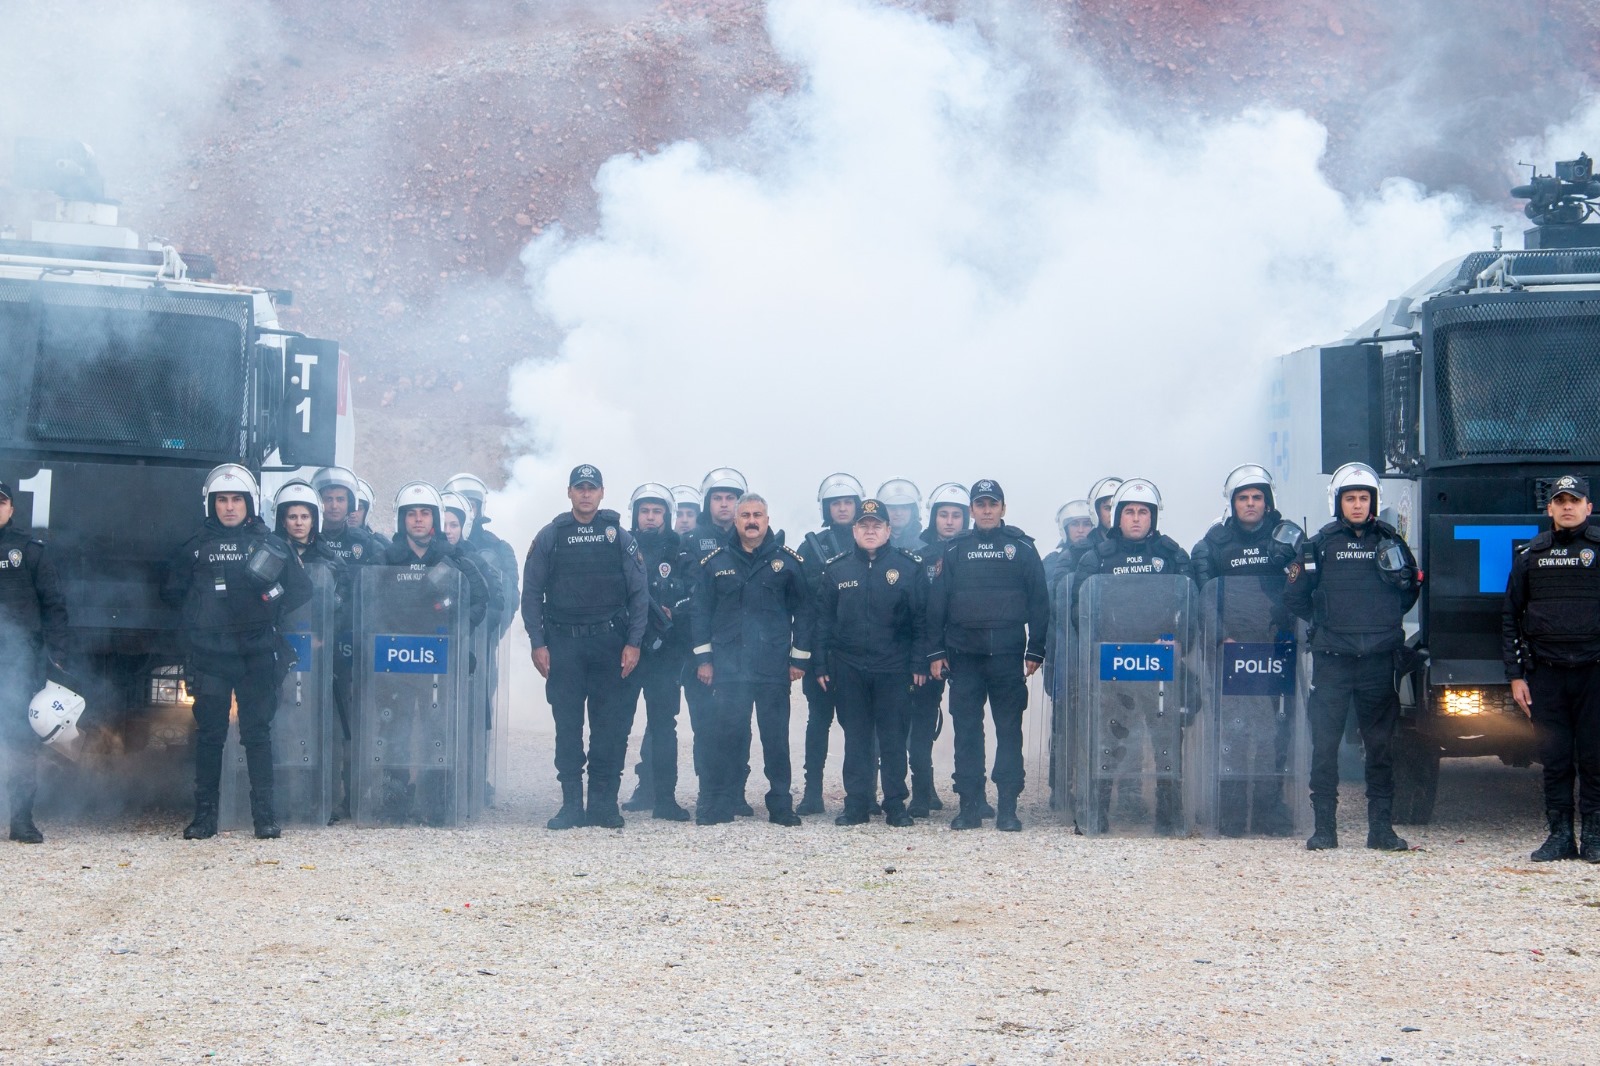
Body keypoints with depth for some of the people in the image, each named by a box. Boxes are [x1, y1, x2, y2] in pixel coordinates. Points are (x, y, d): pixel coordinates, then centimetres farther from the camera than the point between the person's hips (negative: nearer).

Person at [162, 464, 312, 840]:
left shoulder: (268, 543, 6)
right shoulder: (197, 546, 9)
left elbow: (302, 589, 6)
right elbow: (172, 591, 15)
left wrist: (273, 608, -9)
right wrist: (203, 607, 1)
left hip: (256, 652, -1)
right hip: (210, 653, 1)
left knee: (257, 731, -1)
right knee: (209, 732, 3)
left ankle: (264, 814, 3)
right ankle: (204, 815, 7)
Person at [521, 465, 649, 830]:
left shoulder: (620, 537, 5)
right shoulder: (550, 537, 5)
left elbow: (639, 593, 4)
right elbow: (531, 594, 5)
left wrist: (633, 643, -4)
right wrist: (538, 644, -3)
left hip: (609, 643, 0)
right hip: (563, 645, 0)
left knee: (611, 727, -1)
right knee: (567, 727, 1)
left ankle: (604, 803, 7)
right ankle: (571, 804, 7)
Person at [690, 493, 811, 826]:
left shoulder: (788, 561, 4)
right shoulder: (716, 562, 6)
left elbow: (803, 611, 6)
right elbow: (699, 610, 8)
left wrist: (800, 657, 1)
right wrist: (703, 658, 2)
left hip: (774, 667, 0)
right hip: (728, 665, 0)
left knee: (776, 736, 4)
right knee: (726, 735, -4)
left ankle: (781, 806, 12)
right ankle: (715, 806, 2)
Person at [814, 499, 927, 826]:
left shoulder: (909, 567, 0)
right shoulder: (836, 569, 6)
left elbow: (921, 619, -1)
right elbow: (823, 621, 8)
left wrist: (919, 664, -6)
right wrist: (821, 665, 3)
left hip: (894, 669, -2)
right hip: (849, 669, 2)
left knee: (893, 739, 3)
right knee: (856, 738, 6)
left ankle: (896, 804, 9)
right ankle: (856, 804, 10)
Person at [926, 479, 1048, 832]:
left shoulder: (1022, 548, 5)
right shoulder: (954, 550, 8)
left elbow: (1039, 602, 5)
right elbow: (937, 602, 7)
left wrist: (1035, 650, -1)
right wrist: (936, 651, 1)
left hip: (1007, 656, -1)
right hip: (964, 655, 1)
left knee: (1009, 731, 0)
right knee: (966, 732, 2)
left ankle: (1008, 808, 3)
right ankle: (969, 806, 7)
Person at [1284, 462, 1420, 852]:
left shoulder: (1390, 540, 8)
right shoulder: (1320, 544, 4)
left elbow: (1411, 588, 18)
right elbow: (1294, 595, 8)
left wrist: (1386, 621, 12)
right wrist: (1324, 623, 2)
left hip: (1379, 659, 1)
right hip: (1331, 659, -1)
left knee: (1381, 746, 4)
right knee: (1324, 744, -3)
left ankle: (1381, 827, 9)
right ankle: (1324, 828, 3)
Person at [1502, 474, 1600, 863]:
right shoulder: (1531, 555, 10)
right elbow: (1511, 618, 11)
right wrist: (1516, 675, 5)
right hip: (1545, 673, 2)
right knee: (1554, 759, 4)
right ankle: (1560, 835, 10)